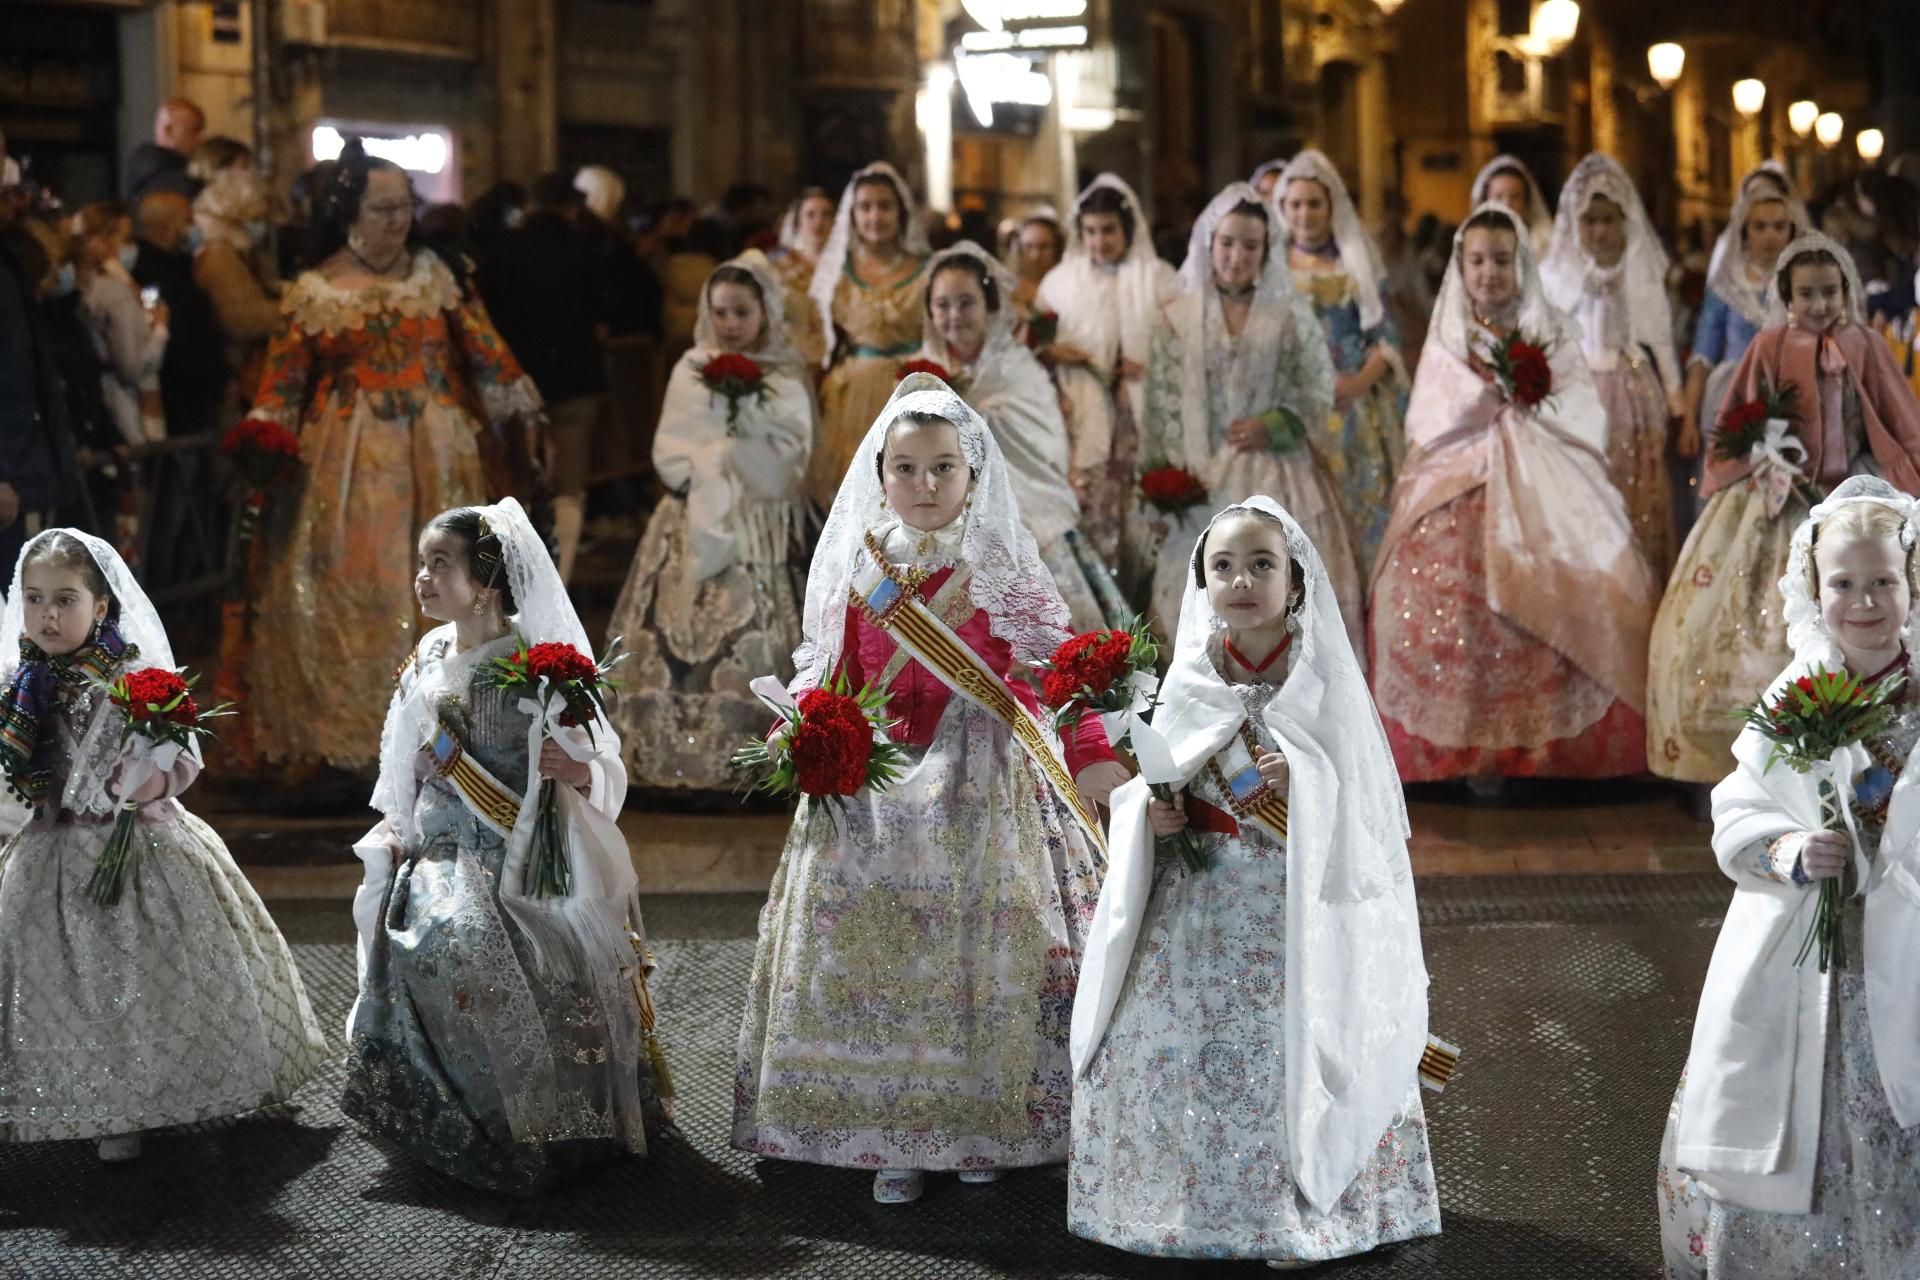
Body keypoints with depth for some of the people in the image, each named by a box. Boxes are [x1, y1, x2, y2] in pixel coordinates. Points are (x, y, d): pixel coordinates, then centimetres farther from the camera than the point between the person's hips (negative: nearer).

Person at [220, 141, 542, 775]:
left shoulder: (435, 275, 7)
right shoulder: (314, 291, 2)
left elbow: (484, 349, 7)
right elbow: (282, 382, 0)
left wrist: (521, 406, 1)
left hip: (437, 458, 2)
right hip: (350, 465, -2)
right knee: (350, 593, -3)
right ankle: (350, 733, 4)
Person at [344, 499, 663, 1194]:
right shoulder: (428, 660, 8)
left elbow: (603, 765, -6)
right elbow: (406, 761, 19)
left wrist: (576, 772, -25)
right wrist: (397, 830, 11)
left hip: (522, 858, -5)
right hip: (442, 848, 5)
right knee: (433, 936, -16)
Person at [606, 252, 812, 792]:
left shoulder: (787, 379, 4)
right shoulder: (691, 371, 11)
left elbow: (783, 463, -7)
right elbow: (670, 456, 4)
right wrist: (726, 464, -9)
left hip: (757, 530, -3)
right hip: (692, 527, 3)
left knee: (748, 640, -13)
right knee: (674, 639, -6)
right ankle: (670, 759, -4)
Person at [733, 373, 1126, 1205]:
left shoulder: (1004, 571, -1)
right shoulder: (859, 572, 7)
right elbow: (831, 678, 12)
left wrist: (1091, 754, -22)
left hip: (983, 788, -2)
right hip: (877, 791, 2)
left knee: (981, 950, -1)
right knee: (875, 952, 0)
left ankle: (983, 1127, 13)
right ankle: (893, 1143, 9)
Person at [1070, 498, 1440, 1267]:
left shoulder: (1322, 682, -5)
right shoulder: (1189, 679, 5)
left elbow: (1364, 798, -6)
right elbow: (1147, 785, 14)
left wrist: (1306, 786, -24)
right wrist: (1149, 813, -7)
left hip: (1290, 910, -4)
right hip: (1194, 907, 4)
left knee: (1283, 1049, -8)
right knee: (1161, 1046, 0)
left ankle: (1301, 1216, 7)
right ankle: (1187, 1206, 16)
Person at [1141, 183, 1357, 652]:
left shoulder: (1291, 314, 4)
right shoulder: (1179, 317, 4)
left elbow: (1319, 391, 5)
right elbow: (1163, 404, 1)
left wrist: (1272, 426, -11)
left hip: (1277, 471, 0)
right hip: (1204, 477, 0)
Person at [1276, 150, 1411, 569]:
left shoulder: (1357, 262, 5)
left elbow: (1386, 334, 2)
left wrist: (1361, 381, -15)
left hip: (1354, 409, 0)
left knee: (1361, 510, -3)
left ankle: (1359, 599, 4)